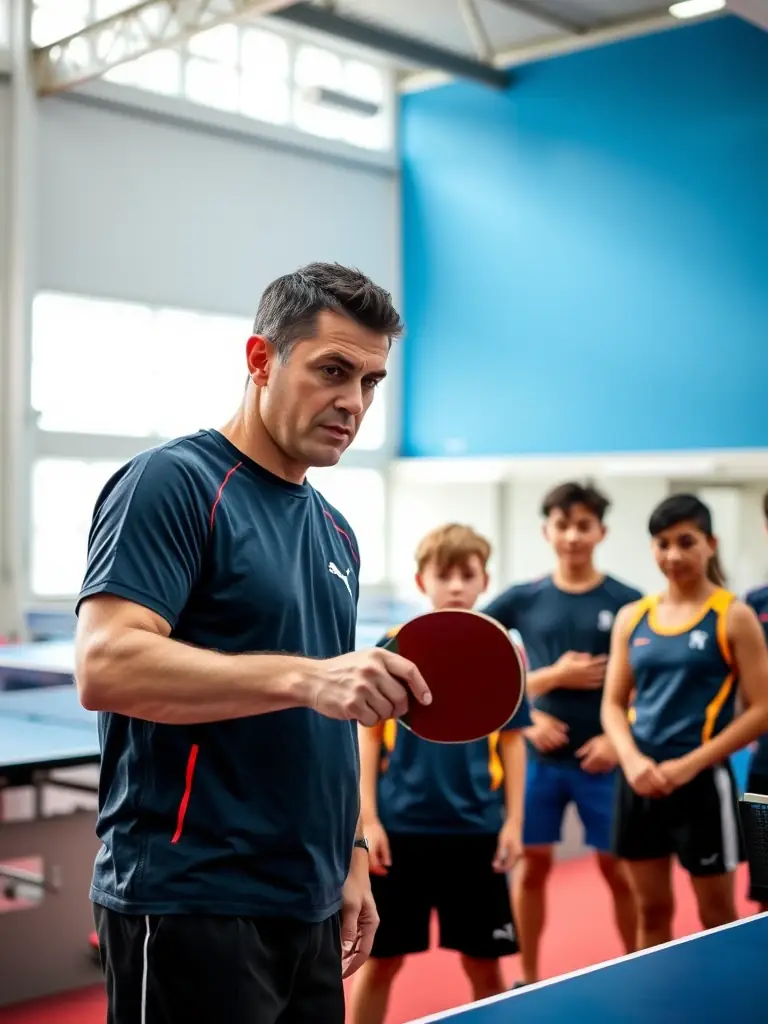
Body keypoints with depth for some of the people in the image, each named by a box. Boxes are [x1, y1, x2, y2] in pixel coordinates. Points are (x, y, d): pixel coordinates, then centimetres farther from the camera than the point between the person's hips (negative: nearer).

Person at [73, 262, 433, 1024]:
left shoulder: (335, 532, 14)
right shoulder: (172, 482, -11)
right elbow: (104, 666, -23)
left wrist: (350, 858, 15)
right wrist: (305, 678, -29)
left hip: (307, 908, 8)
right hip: (190, 906, -8)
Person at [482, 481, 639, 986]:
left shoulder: (627, 602, -2)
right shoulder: (522, 599, 2)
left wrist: (619, 738, -12)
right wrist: (529, 715, -6)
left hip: (601, 759, -1)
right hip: (540, 757, 2)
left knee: (618, 868, 5)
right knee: (532, 864, 8)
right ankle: (528, 977, 22)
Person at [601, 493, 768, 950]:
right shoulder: (632, 617, 7)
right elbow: (613, 703, 10)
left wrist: (690, 764, -15)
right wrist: (632, 759, -10)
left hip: (702, 781, -4)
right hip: (640, 782, 4)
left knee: (718, 917, 7)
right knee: (652, 911, 13)